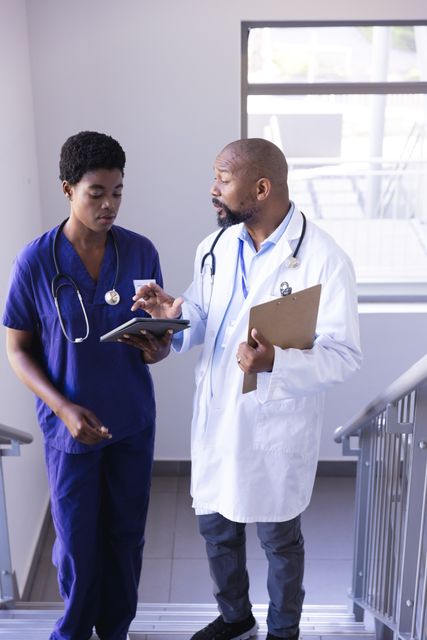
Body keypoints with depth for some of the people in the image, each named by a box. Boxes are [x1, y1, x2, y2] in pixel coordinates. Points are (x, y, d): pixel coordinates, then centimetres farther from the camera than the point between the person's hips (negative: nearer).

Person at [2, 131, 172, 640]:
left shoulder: (141, 252, -6)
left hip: (133, 421, 3)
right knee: (77, 541, 11)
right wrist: (64, 408, -19)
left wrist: (157, 347, -18)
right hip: (71, 426, -2)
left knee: (126, 535, 15)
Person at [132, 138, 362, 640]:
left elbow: (343, 355, -20)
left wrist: (276, 362, -37)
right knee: (216, 527, 21)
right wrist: (173, 317, -13)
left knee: (279, 539, 16)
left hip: (277, 427, -5)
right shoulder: (215, 248, 1)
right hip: (216, 419, 6)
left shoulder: (323, 259, -19)